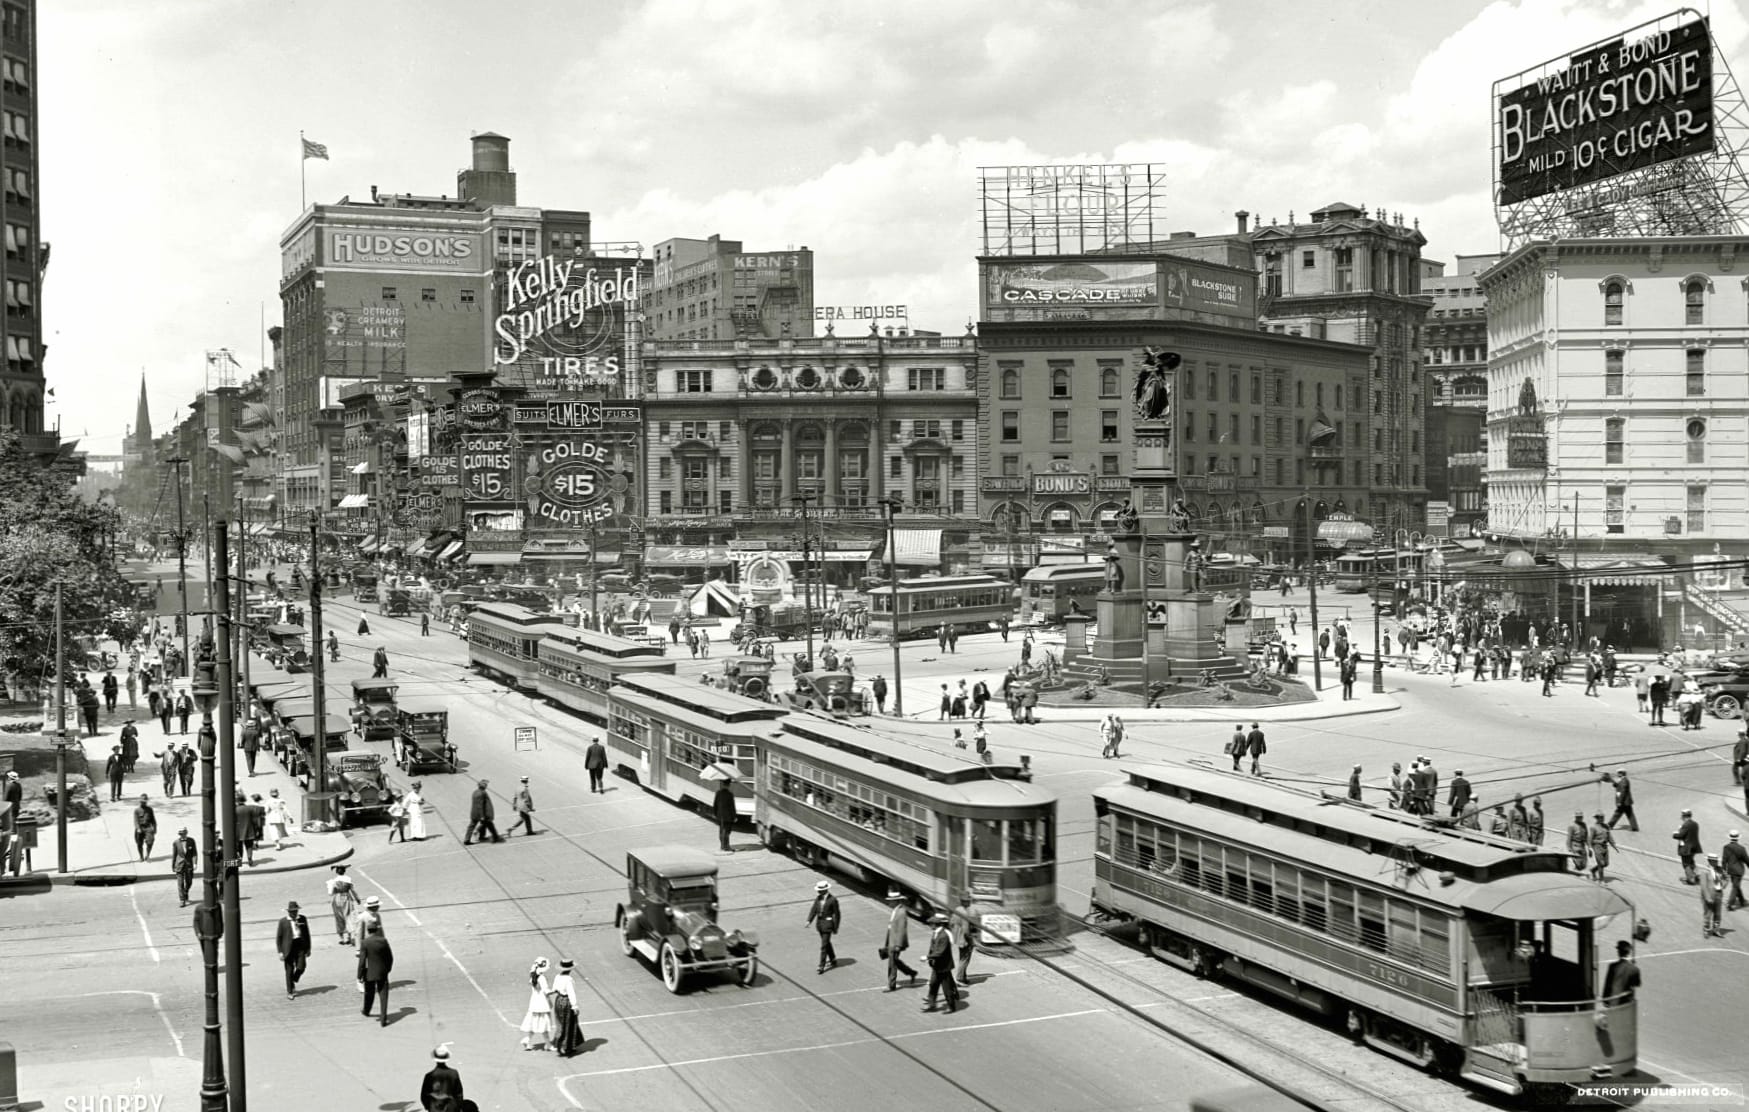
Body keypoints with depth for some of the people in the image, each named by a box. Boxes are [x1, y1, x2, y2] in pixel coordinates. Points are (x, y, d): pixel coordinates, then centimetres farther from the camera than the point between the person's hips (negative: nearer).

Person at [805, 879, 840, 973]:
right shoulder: (818, 898, 3)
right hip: (819, 922, 7)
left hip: (828, 924, -7)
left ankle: (821, 966, -2)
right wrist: (809, 921, -12)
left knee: (824, 945, -6)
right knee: (827, 943, 19)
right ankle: (833, 961, 34)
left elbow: (836, 914, -11)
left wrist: (835, 928, -9)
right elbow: (813, 910, 1)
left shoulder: (833, 900, -16)